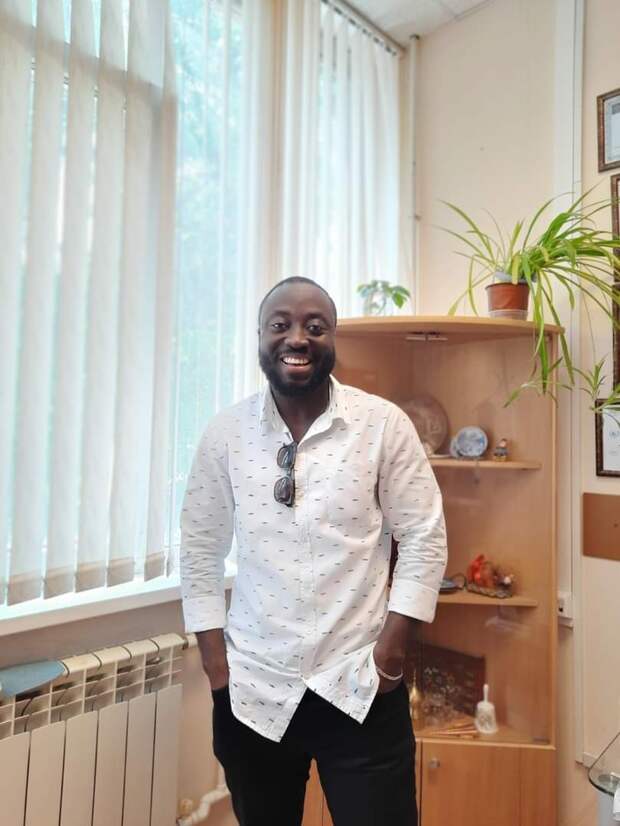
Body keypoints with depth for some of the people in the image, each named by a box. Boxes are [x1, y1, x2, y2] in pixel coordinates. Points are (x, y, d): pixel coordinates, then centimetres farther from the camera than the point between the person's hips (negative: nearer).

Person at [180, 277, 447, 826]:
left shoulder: (385, 424, -8)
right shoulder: (225, 434, -3)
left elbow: (425, 538, -5)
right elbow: (201, 548, 3)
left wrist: (391, 650, -8)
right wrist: (214, 659, 1)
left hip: (360, 685, -2)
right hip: (250, 687, 3)